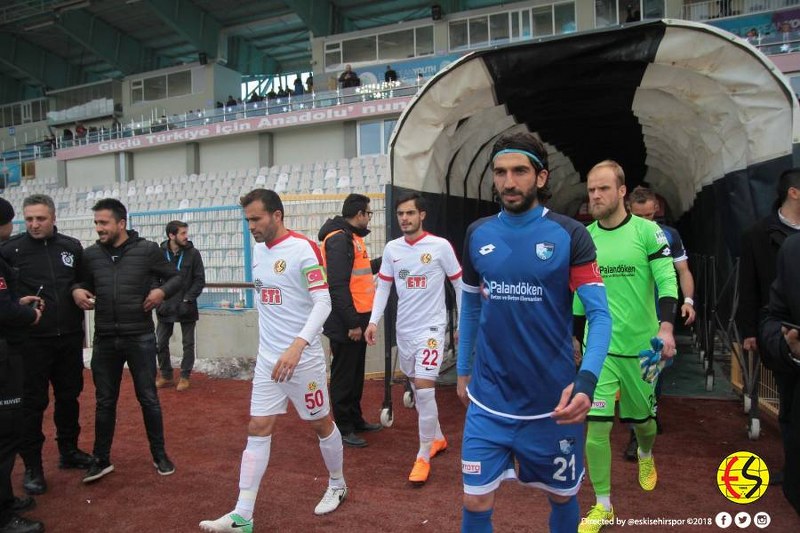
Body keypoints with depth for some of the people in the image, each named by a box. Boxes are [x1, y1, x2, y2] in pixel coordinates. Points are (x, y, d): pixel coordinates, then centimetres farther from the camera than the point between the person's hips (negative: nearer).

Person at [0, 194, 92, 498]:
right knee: (33, 403, 4)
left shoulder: (72, 247, 3)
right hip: (32, 341, -3)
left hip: (70, 339, 4)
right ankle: (32, 466, 19)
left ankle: (68, 452, 33)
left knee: (69, 397, 15)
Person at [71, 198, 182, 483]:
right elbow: (82, 283, 16)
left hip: (140, 338, -3)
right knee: (105, 402, 13)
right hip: (104, 340, 3)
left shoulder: (148, 250, -7)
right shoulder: (90, 254, 2)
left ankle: (159, 455, 24)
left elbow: (176, 277, 2)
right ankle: (101, 460, 28)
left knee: (148, 398, 8)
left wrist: (162, 291, -17)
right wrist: (76, 290, -7)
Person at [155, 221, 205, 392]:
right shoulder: (160, 253, -4)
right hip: (165, 307, 1)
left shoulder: (193, 253, -5)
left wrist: (188, 299, -13)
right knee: (161, 343, 9)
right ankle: (166, 376, 25)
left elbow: (200, 279, -5)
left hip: (186, 307, -1)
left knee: (188, 343, 7)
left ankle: (185, 377, 21)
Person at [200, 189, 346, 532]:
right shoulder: (258, 249, 8)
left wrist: (297, 345, -30)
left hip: (303, 358, -6)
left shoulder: (303, 248, -15)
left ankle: (337, 486, 34)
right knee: (258, 430, 3)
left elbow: (323, 303, -19)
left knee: (321, 424, 10)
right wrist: (271, 342, 17)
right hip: (267, 358, 6)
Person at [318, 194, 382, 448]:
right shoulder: (339, 239, -17)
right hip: (345, 324, -10)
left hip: (357, 319, 10)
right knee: (344, 376, 1)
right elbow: (338, 285, -22)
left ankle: (356, 419, 32)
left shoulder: (352, 237, 15)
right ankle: (344, 429, 12)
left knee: (356, 373, 19)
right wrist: (352, 323, -22)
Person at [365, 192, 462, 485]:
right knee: (417, 388, 14)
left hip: (431, 327, -5)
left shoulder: (440, 246, -9)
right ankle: (437, 438, 35)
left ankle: (424, 456, 4)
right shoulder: (391, 248, 3)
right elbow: (383, 287, 9)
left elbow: (460, 285, -2)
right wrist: (374, 321, -1)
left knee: (424, 389, -11)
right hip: (404, 328, 5)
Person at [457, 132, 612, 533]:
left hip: (551, 402, -1)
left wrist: (586, 381, -26)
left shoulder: (570, 235, -8)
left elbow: (599, 314, -11)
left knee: (562, 497, 18)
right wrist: (463, 370, 14)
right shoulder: (477, 234, 1)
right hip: (488, 401, 2)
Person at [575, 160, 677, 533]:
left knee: (641, 417, 18)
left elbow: (667, 282, -11)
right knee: (596, 425, -5)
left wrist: (666, 327, -26)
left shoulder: (648, 231, -7)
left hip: (640, 346, -1)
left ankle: (646, 455, 54)